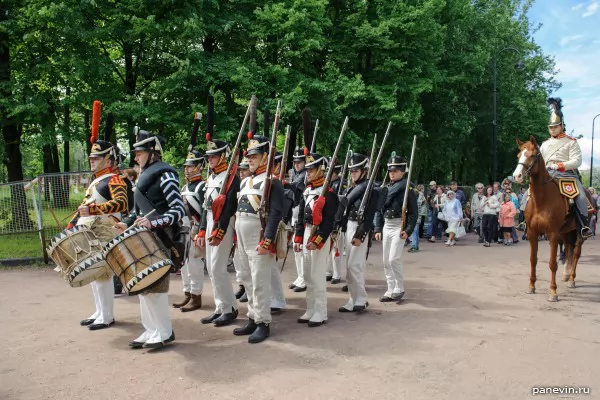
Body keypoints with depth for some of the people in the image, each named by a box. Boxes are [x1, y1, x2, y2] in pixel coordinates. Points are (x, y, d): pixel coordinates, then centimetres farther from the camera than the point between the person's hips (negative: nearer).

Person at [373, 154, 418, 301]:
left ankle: (399, 289, 4)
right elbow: (379, 210, 14)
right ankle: (390, 290, 16)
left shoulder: (407, 189, -6)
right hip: (386, 226, 7)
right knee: (386, 261, 7)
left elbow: (414, 212, -9)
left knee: (394, 259, -13)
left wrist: (408, 230, -18)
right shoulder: (385, 189, 11)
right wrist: (378, 229, 8)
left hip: (399, 226, -6)